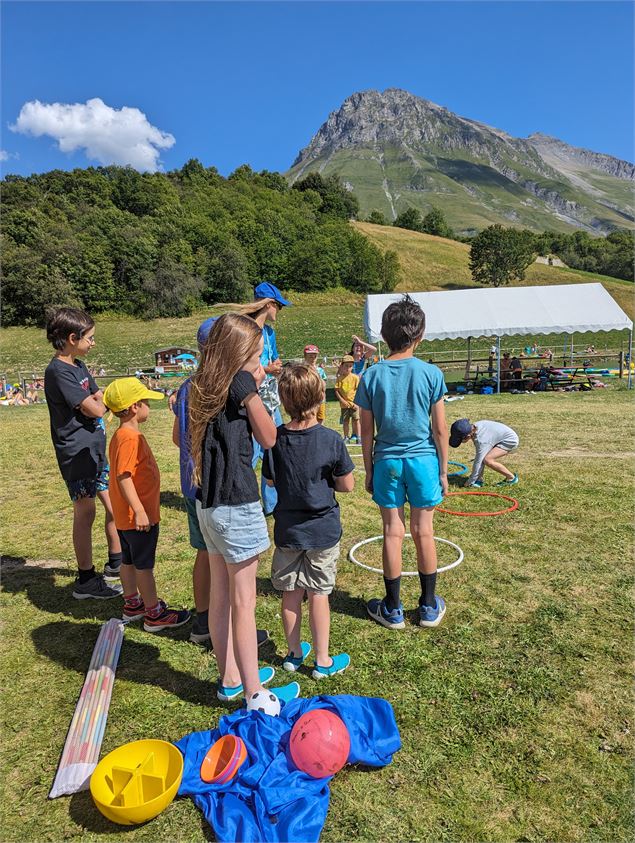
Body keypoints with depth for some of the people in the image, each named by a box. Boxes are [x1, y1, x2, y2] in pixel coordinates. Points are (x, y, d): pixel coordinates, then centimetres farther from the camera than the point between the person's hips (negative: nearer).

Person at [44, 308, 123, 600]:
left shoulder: (79, 366, 13)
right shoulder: (58, 371, -17)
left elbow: (100, 399, 11)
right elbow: (95, 409, -19)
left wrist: (96, 400, -10)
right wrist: (102, 400, 1)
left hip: (95, 449, 9)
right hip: (76, 452, -9)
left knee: (114, 504, 14)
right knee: (85, 513, 1)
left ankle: (116, 562, 30)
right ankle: (86, 580, 14)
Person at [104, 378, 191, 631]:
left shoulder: (122, 435, 9)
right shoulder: (130, 438, -23)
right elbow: (124, 477, -27)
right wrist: (140, 511, -27)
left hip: (126, 516, 10)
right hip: (138, 516, -10)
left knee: (129, 560, 20)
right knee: (144, 565, 2)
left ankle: (132, 605, 35)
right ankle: (154, 614, 15)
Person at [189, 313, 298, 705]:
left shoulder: (205, 386, 8)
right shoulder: (242, 383, -14)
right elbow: (269, 438, -6)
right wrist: (255, 389, -1)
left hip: (209, 504, 8)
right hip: (237, 505, -8)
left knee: (220, 594, 18)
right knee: (244, 601, 4)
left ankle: (231, 678, 35)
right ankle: (254, 691, 20)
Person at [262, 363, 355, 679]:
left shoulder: (275, 439, -9)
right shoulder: (331, 440, -17)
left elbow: (271, 480, 3)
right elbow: (347, 485, -10)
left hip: (287, 530, 2)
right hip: (323, 530, -2)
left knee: (291, 593, 15)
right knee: (318, 594, 10)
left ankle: (294, 652, 32)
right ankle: (323, 660, 22)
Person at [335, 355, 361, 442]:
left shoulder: (355, 377, -4)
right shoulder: (340, 378, -1)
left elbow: (358, 390, -4)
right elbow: (336, 390, -1)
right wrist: (341, 400, -11)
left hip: (354, 403, -1)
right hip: (344, 404, 2)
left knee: (356, 420, 1)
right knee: (345, 421, 10)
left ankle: (359, 437, 7)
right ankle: (346, 438, 21)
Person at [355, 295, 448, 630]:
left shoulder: (371, 376, -4)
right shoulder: (431, 373, -7)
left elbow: (367, 432, 0)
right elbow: (440, 429, -4)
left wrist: (368, 470, 10)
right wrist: (443, 471, 5)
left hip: (386, 462, 1)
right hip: (423, 461, 0)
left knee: (393, 533, 8)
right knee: (423, 532, 11)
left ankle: (393, 609, 21)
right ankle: (429, 606, 25)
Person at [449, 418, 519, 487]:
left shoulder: (481, 440, -33)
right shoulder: (474, 427, -11)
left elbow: (478, 461, -26)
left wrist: (470, 481, -17)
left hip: (511, 440, -9)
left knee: (487, 460, -21)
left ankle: (511, 477, -6)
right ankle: (479, 479, 2)